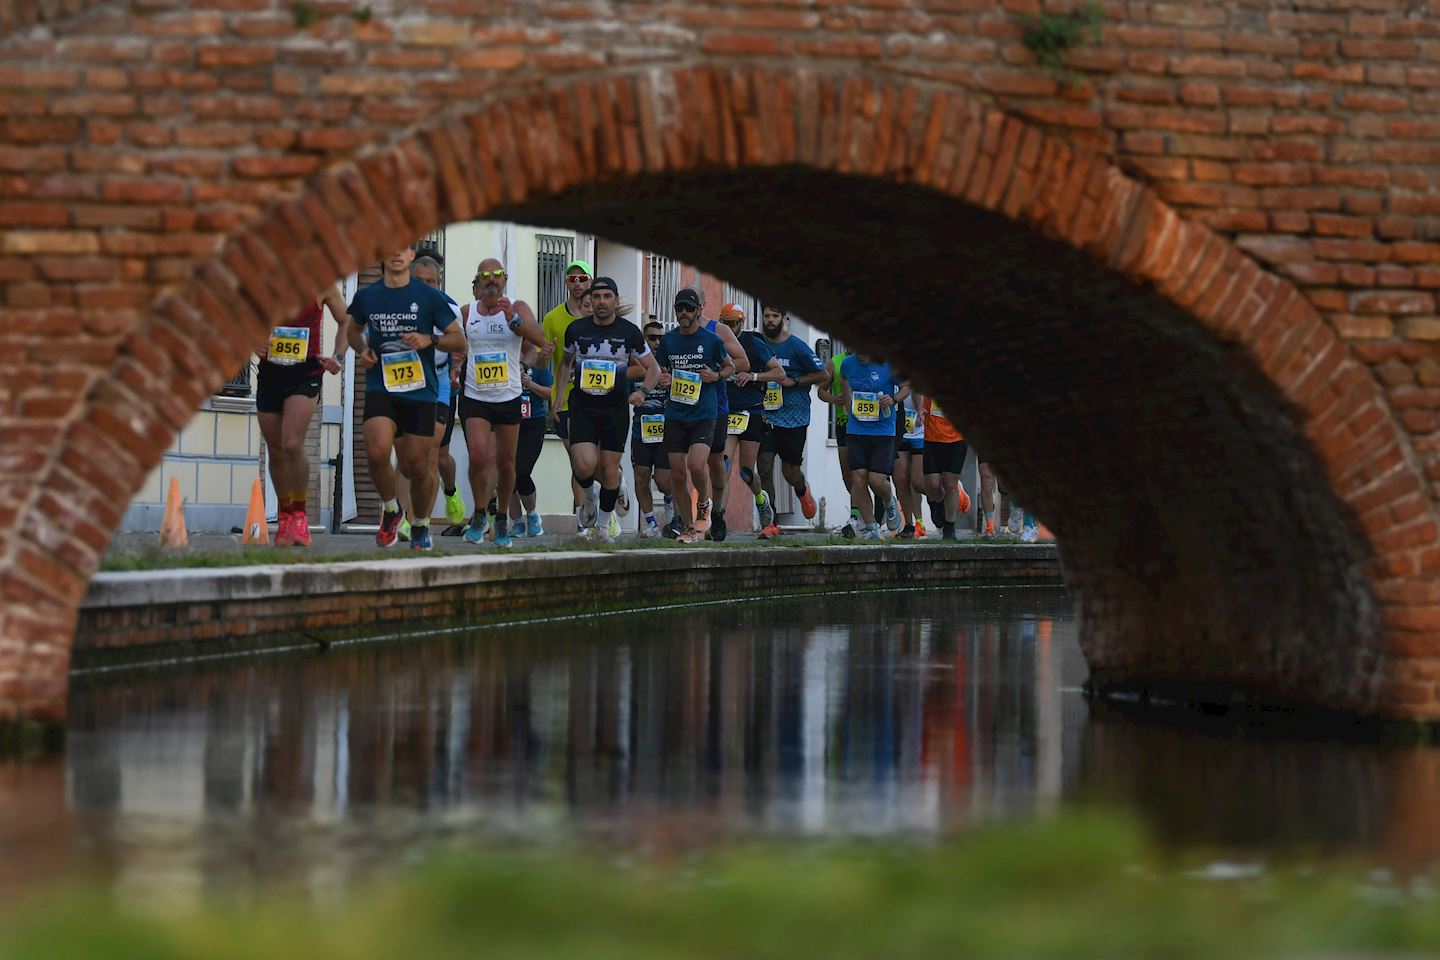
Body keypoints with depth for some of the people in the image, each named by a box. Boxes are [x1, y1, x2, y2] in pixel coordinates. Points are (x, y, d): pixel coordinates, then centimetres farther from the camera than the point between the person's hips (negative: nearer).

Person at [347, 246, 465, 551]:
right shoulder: (366, 296, 7)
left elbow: (459, 341, 5)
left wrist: (429, 340, -13)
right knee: (377, 453, -22)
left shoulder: (429, 297, 1)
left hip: (420, 391, -1)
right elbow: (354, 329, 28)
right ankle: (390, 509, 6)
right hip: (380, 389, 1)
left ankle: (421, 526, 27)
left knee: (418, 466, 2)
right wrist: (362, 350, 6)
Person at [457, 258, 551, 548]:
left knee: (505, 463, 7)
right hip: (475, 399, 0)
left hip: (509, 399, 0)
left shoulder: (518, 308, -2)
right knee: (478, 456, -18)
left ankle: (502, 519, 26)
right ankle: (479, 516, 0)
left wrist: (513, 319, -29)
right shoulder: (466, 313, 4)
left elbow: (541, 339, -16)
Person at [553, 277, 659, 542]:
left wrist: (642, 391, -13)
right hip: (582, 407, 0)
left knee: (610, 469, 2)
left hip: (615, 410, 0)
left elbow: (653, 368, 6)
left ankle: (604, 526, 19)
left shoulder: (629, 332, -2)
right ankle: (588, 497, 17)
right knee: (584, 466, -17)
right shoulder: (576, 329, 1)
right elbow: (566, 362, 19)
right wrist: (559, 393, 5)